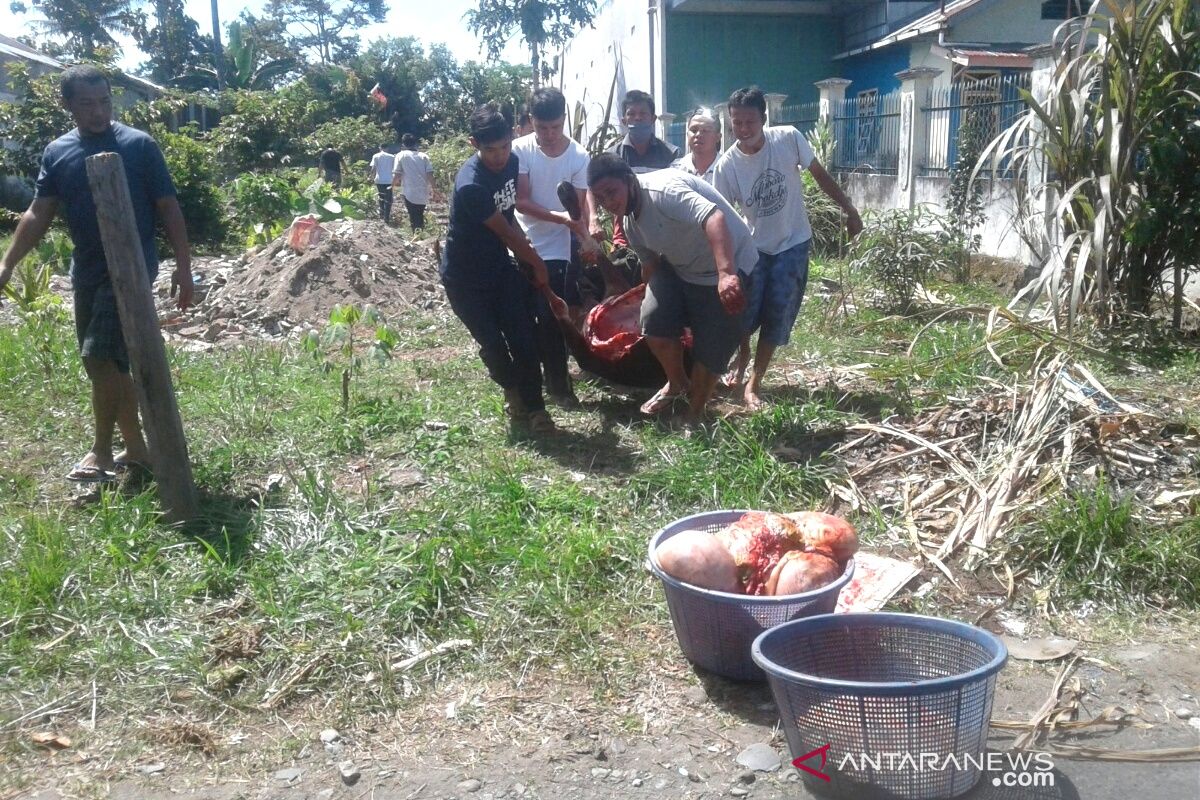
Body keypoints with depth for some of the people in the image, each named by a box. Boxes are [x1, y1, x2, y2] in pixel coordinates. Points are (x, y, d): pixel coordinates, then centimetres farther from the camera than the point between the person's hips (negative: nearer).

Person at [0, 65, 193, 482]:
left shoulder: (139, 146, -5)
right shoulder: (56, 153, 7)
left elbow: (169, 209, -4)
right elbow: (38, 215, 7)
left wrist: (183, 266, -9)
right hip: (86, 271, 6)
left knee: (100, 357, -12)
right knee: (108, 363, 10)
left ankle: (102, 451, 4)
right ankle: (136, 447, 22)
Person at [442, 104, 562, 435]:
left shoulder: (511, 161, -6)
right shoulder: (470, 185, -30)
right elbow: (505, 232, -18)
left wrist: (526, 253, -1)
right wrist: (537, 263, -5)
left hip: (500, 266, 6)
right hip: (465, 277, -6)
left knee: (524, 339, -3)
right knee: (493, 344, -2)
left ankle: (534, 408, 6)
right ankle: (515, 393, 26)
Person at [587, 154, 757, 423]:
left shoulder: (662, 189, -30)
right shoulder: (631, 218, -1)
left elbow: (713, 217, -46)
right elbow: (650, 262, 13)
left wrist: (727, 275, -58)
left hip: (728, 270, -7)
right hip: (678, 267, 8)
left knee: (711, 350, -4)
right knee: (654, 323, -7)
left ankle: (693, 417, 18)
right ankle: (677, 384, 21)